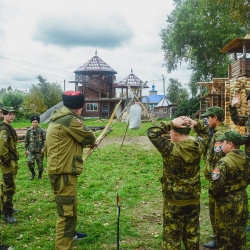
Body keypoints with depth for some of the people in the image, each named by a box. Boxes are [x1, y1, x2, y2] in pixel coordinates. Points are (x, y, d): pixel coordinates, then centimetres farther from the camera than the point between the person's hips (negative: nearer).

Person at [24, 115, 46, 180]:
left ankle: (40, 174, 33)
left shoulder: (42, 130, -5)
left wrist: (43, 148, -14)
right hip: (31, 150, 2)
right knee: (30, 162, -14)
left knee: (40, 164, 5)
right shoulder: (29, 130, 5)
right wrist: (25, 149, 13)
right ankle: (33, 173, 13)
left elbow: (45, 140, -5)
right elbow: (26, 140, 13)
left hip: (39, 151, -2)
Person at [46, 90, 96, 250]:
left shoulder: (60, 119, 13)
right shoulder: (69, 120, -18)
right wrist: (91, 140, 12)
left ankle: (70, 233, 45)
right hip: (64, 172, -11)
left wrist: (87, 143, 14)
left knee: (69, 207, 26)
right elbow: (88, 137, -8)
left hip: (61, 171, 11)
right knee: (67, 211, -6)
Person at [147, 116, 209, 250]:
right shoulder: (198, 146, -9)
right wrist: (195, 123, -8)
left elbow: (152, 132, -22)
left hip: (174, 201, -5)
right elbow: (205, 131, 11)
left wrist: (171, 123, -22)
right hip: (194, 199, 5)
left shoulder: (171, 149, -25)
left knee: (172, 237, 11)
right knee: (192, 234, 22)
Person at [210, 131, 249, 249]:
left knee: (225, 233, 10)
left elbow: (217, 184, -27)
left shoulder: (224, 162, -25)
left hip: (227, 201, -7)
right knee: (240, 230, 21)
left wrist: (212, 194, -8)